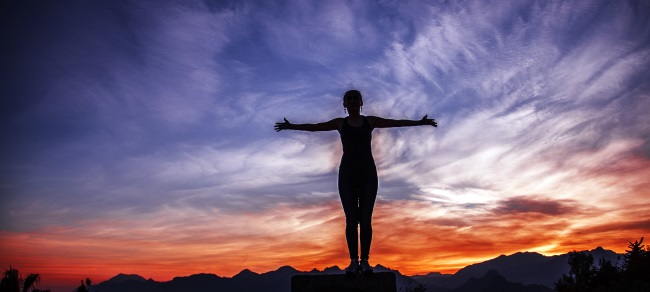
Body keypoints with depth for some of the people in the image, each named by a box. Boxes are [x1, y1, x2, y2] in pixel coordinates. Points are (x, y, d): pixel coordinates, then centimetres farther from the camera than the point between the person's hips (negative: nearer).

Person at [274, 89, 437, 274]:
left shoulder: (370, 121, 11)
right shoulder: (340, 123, 10)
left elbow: (397, 123, 8)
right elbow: (313, 127, 7)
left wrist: (420, 122, 0)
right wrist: (291, 126, -1)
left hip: (368, 173, 0)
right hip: (347, 173, 0)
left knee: (365, 218, -5)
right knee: (351, 219, -4)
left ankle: (365, 260, 0)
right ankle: (353, 261, 0)